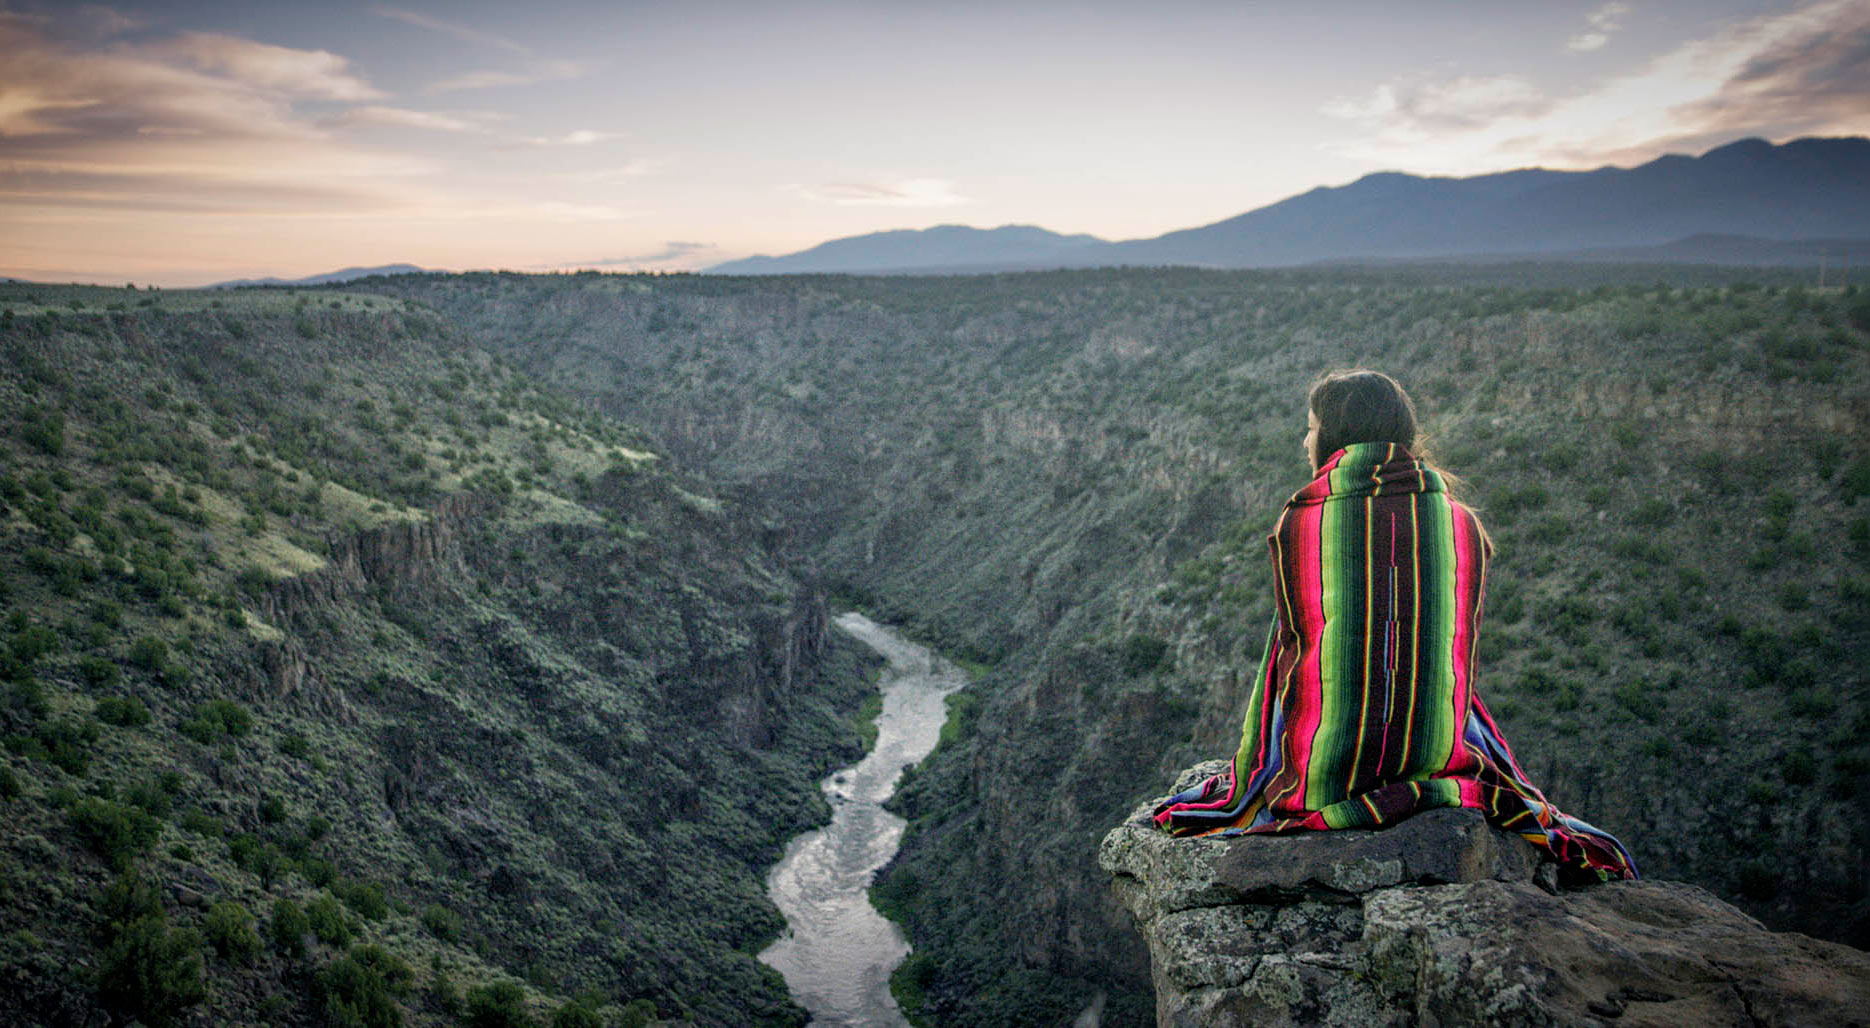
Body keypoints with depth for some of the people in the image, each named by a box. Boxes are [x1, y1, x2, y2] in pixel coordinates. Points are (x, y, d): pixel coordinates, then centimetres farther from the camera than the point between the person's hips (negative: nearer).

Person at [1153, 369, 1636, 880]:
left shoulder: (1299, 524, -10)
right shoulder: (1463, 525, -2)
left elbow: (1291, 649, -4)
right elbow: (1461, 654, 5)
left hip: (1324, 771, -2)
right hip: (1439, 755, 2)